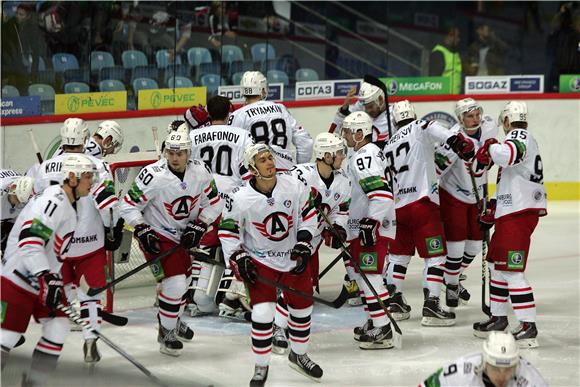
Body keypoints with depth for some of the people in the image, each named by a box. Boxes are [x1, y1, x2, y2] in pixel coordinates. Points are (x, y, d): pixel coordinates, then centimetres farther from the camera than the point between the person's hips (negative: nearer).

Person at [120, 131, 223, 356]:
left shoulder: (200, 172, -13)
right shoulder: (153, 176, -27)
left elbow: (214, 203, 0)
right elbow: (128, 205, -19)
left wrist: (198, 226, -10)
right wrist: (142, 231, -26)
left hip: (184, 234, 6)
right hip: (157, 235, -6)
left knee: (182, 278, 21)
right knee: (174, 283, -15)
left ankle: (173, 320, 47)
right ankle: (166, 333, 3)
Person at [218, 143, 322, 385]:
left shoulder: (294, 185, -14)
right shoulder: (240, 199, -20)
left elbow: (308, 215, 1)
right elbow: (227, 231, -7)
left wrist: (303, 244, -5)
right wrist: (238, 259, -13)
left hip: (293, 259, 3)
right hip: (259, 261, -3)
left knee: (302, 308, 14)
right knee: (262, 314, -13)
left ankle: (298, 355, 39)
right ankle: (261, 367, 5)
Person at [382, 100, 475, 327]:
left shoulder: (388, 147, 17)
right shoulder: (419, 128, 0)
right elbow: (439, 132, -21)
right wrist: (462, 144, -21)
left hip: (398, 207, 6)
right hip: (422, 203, -6)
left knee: (399, 255, 19)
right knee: (435, 256, -4)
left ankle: (394, 302, 21)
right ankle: (431, 307, -11)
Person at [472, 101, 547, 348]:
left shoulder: (519, 136, -10)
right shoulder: (525, 140, 23)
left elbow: (507, 155, -35)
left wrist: (489, 148, -14)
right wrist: (492, 209, 28)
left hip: (520, 213, -11)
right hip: (511, 212, 11)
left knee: (511, 269, -13)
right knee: (497, 263, 20)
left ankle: (528, 327, -16)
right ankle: (498, 318, 31)